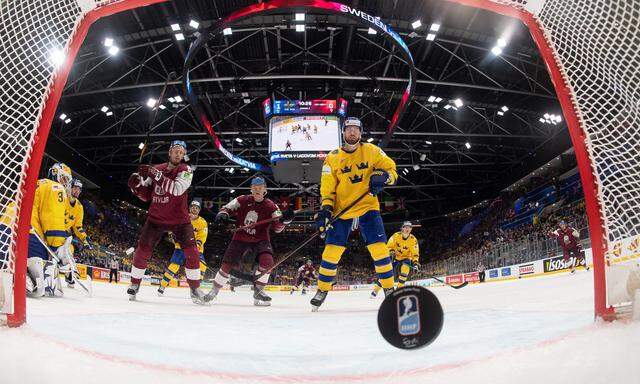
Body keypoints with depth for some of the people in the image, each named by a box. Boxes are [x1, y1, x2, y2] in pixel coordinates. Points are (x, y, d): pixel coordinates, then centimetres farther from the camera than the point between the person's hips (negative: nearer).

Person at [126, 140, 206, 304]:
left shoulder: (186, 170, -7)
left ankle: (195, 288, 0)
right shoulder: (156, 168, 5)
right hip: (156, 218, 3)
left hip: (179, 219, -2)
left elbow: (177, 189, -27)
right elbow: (146, 196, 8)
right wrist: (137, 184, -12)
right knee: (143, 249, -5)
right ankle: (134, 284, 16)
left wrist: (155, 174, -32)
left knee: (191, 251, -12)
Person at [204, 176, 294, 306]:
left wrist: (284, 220, -33)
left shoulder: (270, 206, -8)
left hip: (260, 240, 0)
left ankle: (258, 290, -5)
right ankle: (214, 290, 20)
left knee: (267, 261, -26)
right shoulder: (243, 200, -5)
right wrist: (222, 214, -22)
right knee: (227, 264, -4)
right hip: (240, 238, 1)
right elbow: (227, 208, 1)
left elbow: (278, 228, -13)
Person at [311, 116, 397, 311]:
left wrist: (383, 176, -19)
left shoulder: (371, 151, 3)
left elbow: (391, 168, 3)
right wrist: (326, 209, -10)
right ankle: (322, 290, 13)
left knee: (379, 248, -10)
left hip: (368, 206, 0)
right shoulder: (333, 157, 4)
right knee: (332, 250, -4)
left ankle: (389, 289, 7)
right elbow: (328, 188, 4)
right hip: (342, 209, 1)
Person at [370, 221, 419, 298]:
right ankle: (375, 290, -5)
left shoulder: (413, 240, -15)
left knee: (405, 267, -33)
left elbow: (415, 253, -14)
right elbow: (389, 246, -10)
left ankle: (400, 287, -19)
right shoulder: (396, 235, -14)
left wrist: (415, 263, -26)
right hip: (395, 258, 0)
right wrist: (391, 251, -28)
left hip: (406, 258, 0)